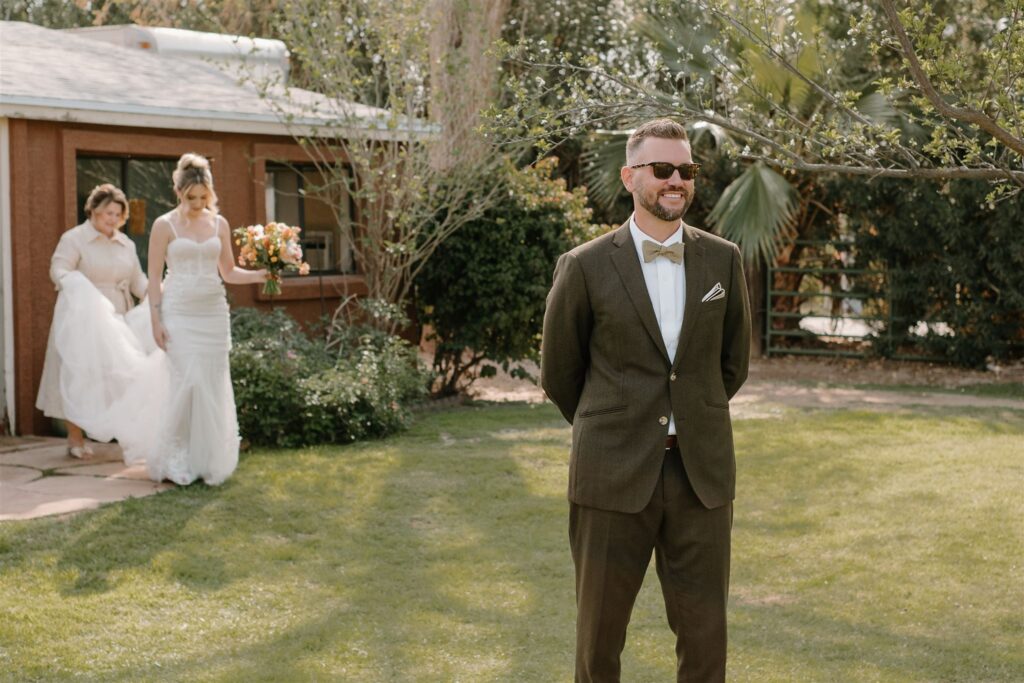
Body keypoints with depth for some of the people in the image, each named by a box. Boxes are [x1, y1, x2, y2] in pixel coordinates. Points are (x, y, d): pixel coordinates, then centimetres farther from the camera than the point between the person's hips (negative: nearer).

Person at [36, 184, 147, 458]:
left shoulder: (126, 244, 14)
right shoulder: (74, 238, -3)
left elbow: (137, 280, 16)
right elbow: (59, 269, -15)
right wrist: (71, 283, -36)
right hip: (82, 320, -5)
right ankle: (75, 437, 3)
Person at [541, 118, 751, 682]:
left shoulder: (723, 260, 4)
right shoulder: (585, 266, -4)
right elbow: (559, 373, 7)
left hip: (701, 473, 2)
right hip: (614, 477, -2)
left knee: (705, 636, 7)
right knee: (599, 634, 9)